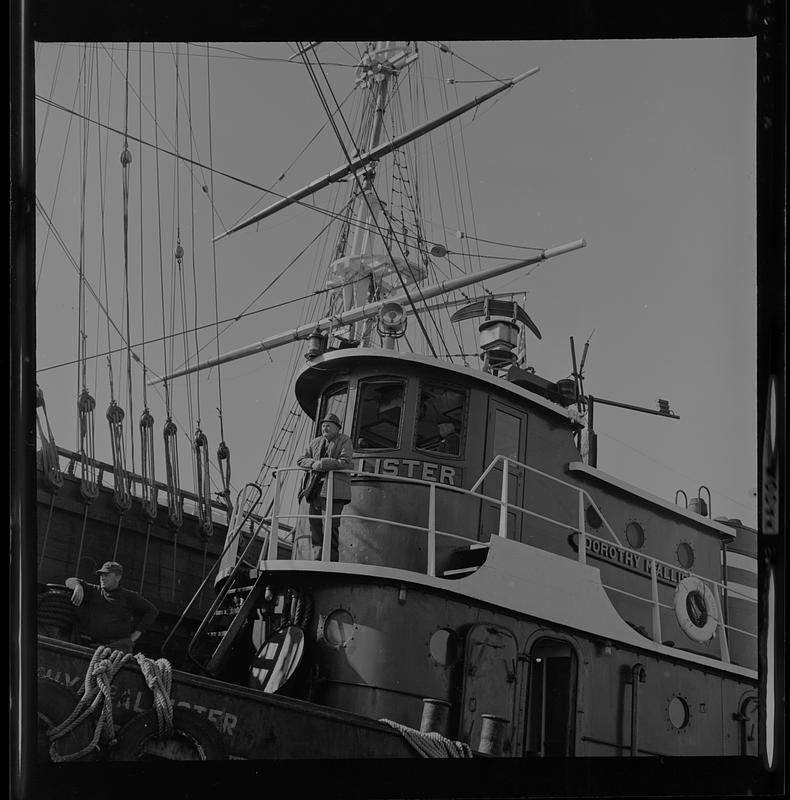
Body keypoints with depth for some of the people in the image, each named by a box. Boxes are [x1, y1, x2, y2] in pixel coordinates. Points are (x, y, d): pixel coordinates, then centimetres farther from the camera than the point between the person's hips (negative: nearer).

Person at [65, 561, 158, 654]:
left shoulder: (128, 596, 14)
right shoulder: (94, 592, 20)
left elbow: (152, 611, 16)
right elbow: (70, 581, 18)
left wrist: (137, 632, 7)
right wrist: (78, 587, -8)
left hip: (120, 647, -3)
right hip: (95, 646, 3)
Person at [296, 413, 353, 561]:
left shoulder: (344, 441, 5)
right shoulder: (316, 442, 20)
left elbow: (345, 462, -9)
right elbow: (300, 460, 17)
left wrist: (322, 464, -12)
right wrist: (314, 463, -4)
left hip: (334, 489, -5)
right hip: (314, 489, 6)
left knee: (330, 525, -12)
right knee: (314, 525, 0)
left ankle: (331, 561, -10)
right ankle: (317, 559, 4)